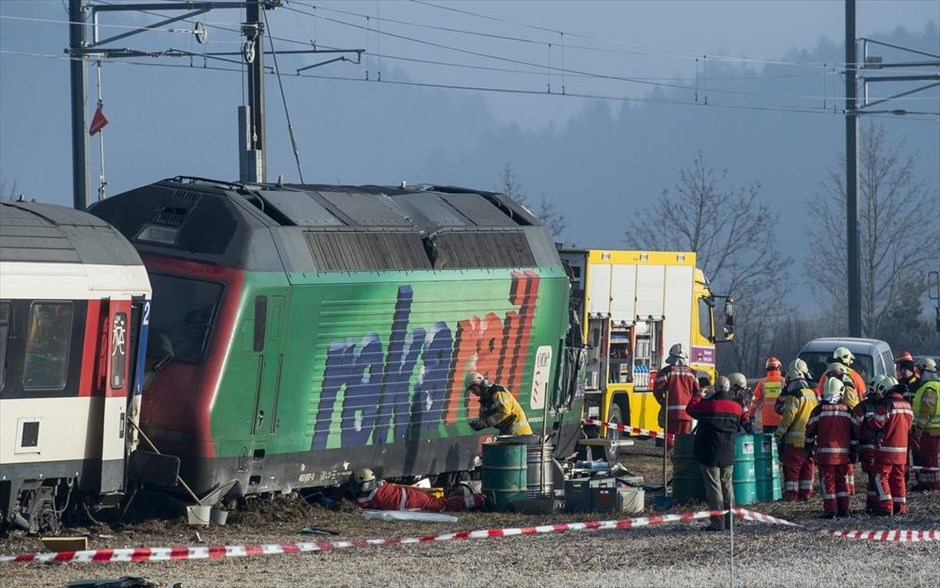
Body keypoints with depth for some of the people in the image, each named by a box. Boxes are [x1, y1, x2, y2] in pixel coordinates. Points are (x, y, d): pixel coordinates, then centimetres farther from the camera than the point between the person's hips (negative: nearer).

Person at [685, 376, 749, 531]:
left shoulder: (707, 403, -11)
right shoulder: (736, 406, 2)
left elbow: (690, 409, 5)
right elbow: (742, 424, 11)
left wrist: (698, 395, 19)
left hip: (709, 453, -4)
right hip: (728, 453, 4)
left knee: (713, 487, -2)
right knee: (727, 486, 16)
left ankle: (718, 522, -7)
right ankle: (730, 519, 18)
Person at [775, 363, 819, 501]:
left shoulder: (794, 395, -12)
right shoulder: (812, 393, 14)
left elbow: (788, 416, -18)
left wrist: (779, 432, -12)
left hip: (795, 439, -8)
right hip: (811, 437, 8)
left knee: (791, 465, -4)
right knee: (807, 465, 11)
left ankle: (791, 493, -7)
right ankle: (805, 493, 13)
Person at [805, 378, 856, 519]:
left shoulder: (819, 409, -4)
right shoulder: (847, 410, 4)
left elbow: (810, 430, 2)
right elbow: (853, 433, 7)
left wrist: (809, 448, 14)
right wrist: (853, 451, 15)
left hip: (825, 452, -3)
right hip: (843, 453, 3)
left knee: (828, 481, 0)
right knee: (841, 480, 14)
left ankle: (830, 511, -4)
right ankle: (843, 509, 14)